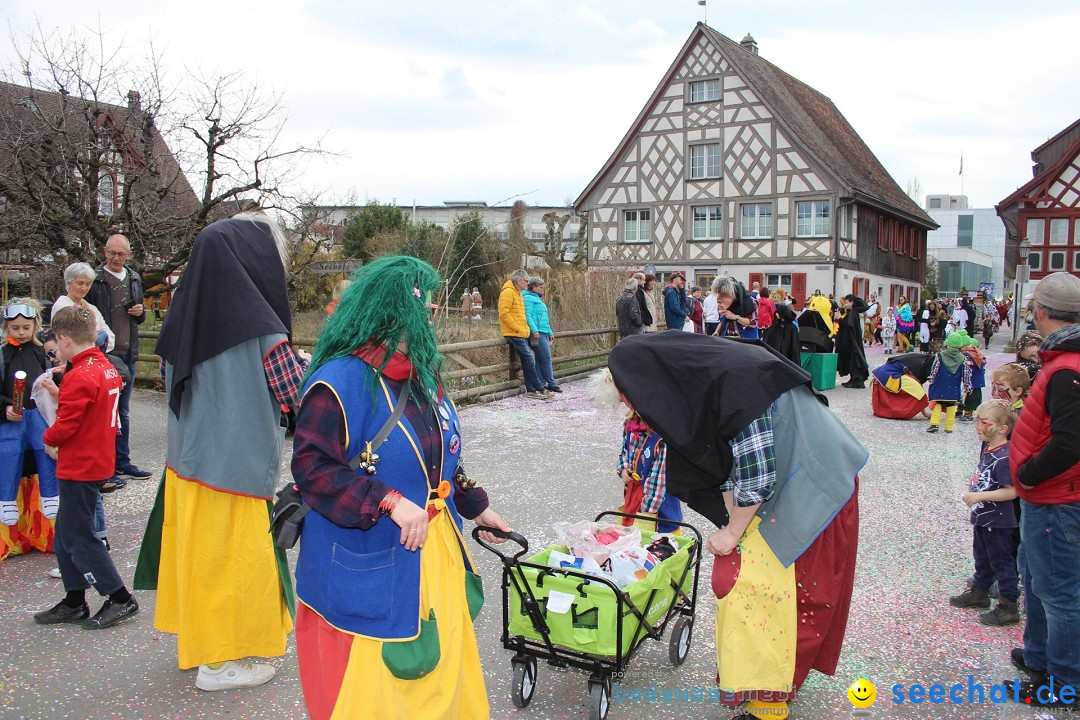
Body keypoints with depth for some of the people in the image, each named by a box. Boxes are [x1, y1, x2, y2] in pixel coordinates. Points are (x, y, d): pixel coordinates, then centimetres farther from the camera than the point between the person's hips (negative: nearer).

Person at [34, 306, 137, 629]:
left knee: (78, 537, 1)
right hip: (99, 462, 9)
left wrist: (48, 439, -1)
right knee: (66, 535, 18)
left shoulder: (79, 377, -22)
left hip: (79, 469, -9)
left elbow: (64, 426, -20)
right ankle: (74, 603, 26)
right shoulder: (108, 369, 7)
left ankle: (119, 598, 7)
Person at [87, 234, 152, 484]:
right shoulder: (94, 278, -5)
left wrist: (140, 312, 0)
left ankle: (122, 461, 21)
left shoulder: (134, 279, 12)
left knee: (123, 411, 13)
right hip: (102, 353, -5)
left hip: (128, 353, 5)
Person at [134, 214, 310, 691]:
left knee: (197, 547, 20)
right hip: (237, 464, -7)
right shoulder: (259, 328, -21)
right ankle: (219, 662, 21)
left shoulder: (186, 316, 1)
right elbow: (299, 395, -14)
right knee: (233, 554, 7)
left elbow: (174, 383, 13)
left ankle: (194, 638, 38)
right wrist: (306, 363, 6)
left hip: (188, 456, 7)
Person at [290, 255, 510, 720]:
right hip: (367, 567, -7)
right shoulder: (340, 380, -18)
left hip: (435, 553, 8)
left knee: (442, 669, 19)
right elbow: (312, 467, -22)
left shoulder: (422, 373, 7)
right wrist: (389, 502, -28)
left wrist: (475, 506, 21)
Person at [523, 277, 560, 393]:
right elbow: (528, 316, -16)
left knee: (540, 360, 8)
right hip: (538, 333, -10)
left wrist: (550, 333, 26)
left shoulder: (537, 299, 26)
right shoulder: (528, 298, -5)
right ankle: (551, 384, -4)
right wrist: (534, 330, -25)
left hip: (544, 334, 10)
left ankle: (541, 384, 9)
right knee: (546, 359, -9)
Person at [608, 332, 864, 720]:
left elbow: (757, 476, -24)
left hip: (809, 490, -8)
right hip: (784, 483, 9)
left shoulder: (735, 383, -28)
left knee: (760, 578, -4)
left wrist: (733, 532, -11)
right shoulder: (702, 382, -1)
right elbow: (731, 467, 6)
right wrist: (732, 523, 0)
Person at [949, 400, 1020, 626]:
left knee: (1001, 561, 3)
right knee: (982, 557, 23)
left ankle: (1009, 607, 15)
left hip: (998, 521, -9)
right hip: (982, 517, 9)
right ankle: (979, 592, 40)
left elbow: (1011, 491, -28)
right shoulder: (987, 449, 3)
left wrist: (980, 496, -30)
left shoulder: (1004, 457, -25)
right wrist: (973, 495, 12)